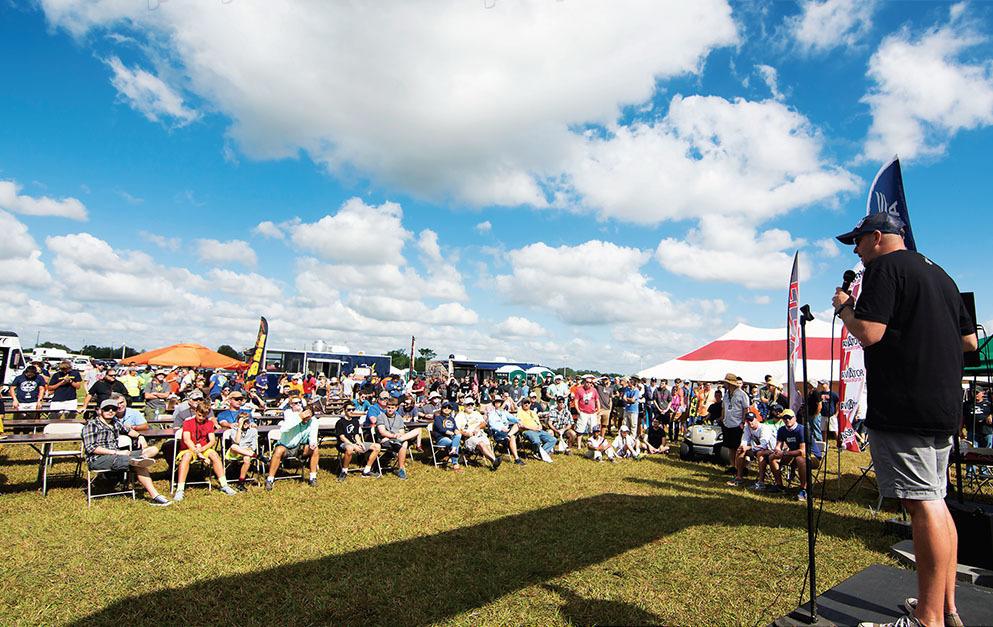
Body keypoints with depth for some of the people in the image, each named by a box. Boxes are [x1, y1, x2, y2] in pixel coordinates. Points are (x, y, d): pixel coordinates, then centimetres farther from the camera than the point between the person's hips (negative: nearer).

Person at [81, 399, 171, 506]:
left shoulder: (115, 423, 20)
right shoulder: (91, 424, -3)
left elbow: (128, 431, 38)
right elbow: (90, 448, -14)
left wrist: (140, 436, 13)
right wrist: (116, 452, -20)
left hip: (115, 455, 8)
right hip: (98, 459, -8)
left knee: (153, 449, -11)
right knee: (139, 466, -34)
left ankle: (141, 458, -39)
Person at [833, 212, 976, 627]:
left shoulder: (885, 267, -8)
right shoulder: (938, 273, 20)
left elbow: (868, 332, -19)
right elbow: (969, 340, 23)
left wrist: (843, 307, -2)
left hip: (904, 406, -10)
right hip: (944, 406, 10)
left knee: (922, 504, -7)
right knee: (935, 502, 14)